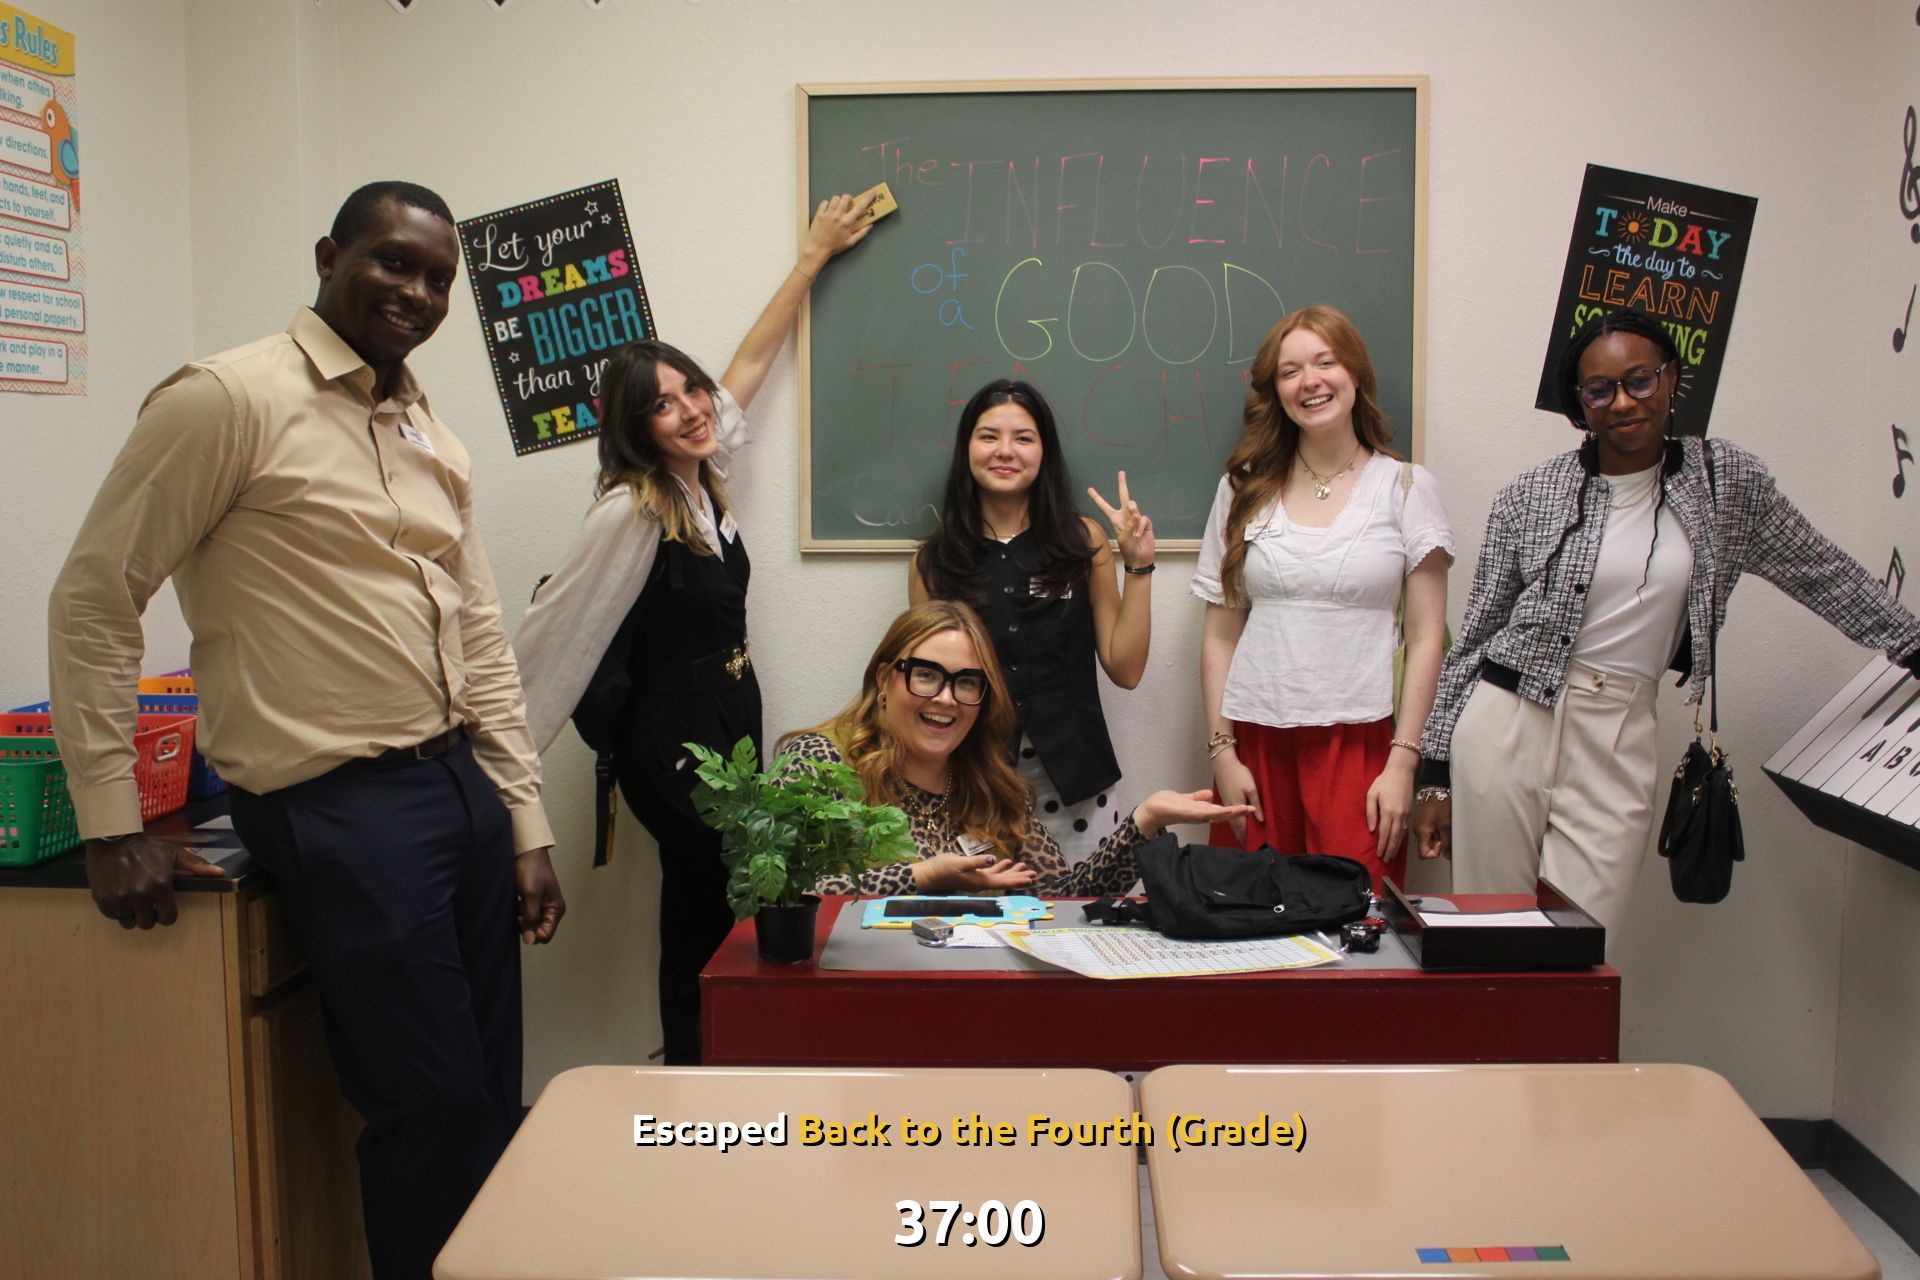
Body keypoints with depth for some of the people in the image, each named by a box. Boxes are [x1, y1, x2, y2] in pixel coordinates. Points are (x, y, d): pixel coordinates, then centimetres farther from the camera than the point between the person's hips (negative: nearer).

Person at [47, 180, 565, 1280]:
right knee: (436, 1108, -4)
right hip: (339, 806, -7)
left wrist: (529, 827, 12)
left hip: (464, 785, 7)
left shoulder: (436, 441, 15)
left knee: (492, 1102, 12)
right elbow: (95, 600, -7)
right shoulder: (229, 399, -7)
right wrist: (112, 826, -8)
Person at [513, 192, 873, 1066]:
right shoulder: (630, 512, -18)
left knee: (709, 910, 13)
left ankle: (698, 1078, 24)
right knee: (712, 909, -1)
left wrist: (813, 258, 22)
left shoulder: (703, 478, 4)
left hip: (732, 721, 8)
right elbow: (552, 631, -17)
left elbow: (750, 362, 16)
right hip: (672, 737, -8)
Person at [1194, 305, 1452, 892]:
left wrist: (1402, 761, -6)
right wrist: (1223, 751, 0)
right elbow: (1220, 635, 8)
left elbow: (1426, 638, 1)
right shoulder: (1245, 490, 9)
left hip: (1359, 740, -1)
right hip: (1257, 741, 2)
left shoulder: (1407, 487, 4)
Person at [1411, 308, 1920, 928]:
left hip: (1619, 742, 1)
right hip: (1507, 722, -1)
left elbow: (1824, 573, 18)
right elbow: (1475, 637, 4)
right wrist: (1436, 777, 3)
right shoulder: (1530, 497, 1)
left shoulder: (1726, 479, 5)